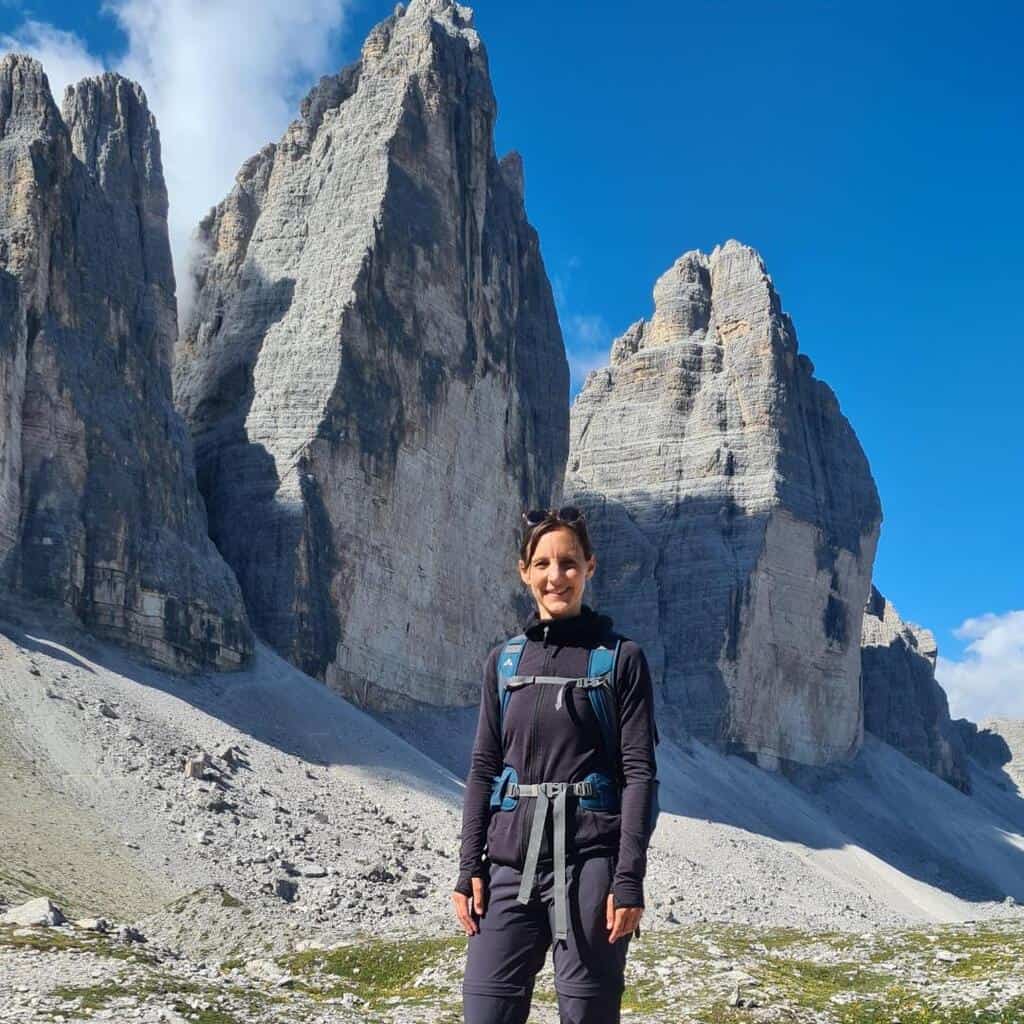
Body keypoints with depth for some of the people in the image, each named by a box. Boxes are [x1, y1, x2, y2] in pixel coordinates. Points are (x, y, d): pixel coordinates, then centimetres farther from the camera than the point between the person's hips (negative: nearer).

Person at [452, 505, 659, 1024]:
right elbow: (483, 769, 12)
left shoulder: (621, 658, 0)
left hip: (589, 860, -3)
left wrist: (629, 880, -11)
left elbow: (639, 773, -4)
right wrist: (470, 868, 4)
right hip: (510, 863, 4)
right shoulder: (504, 660, 11)